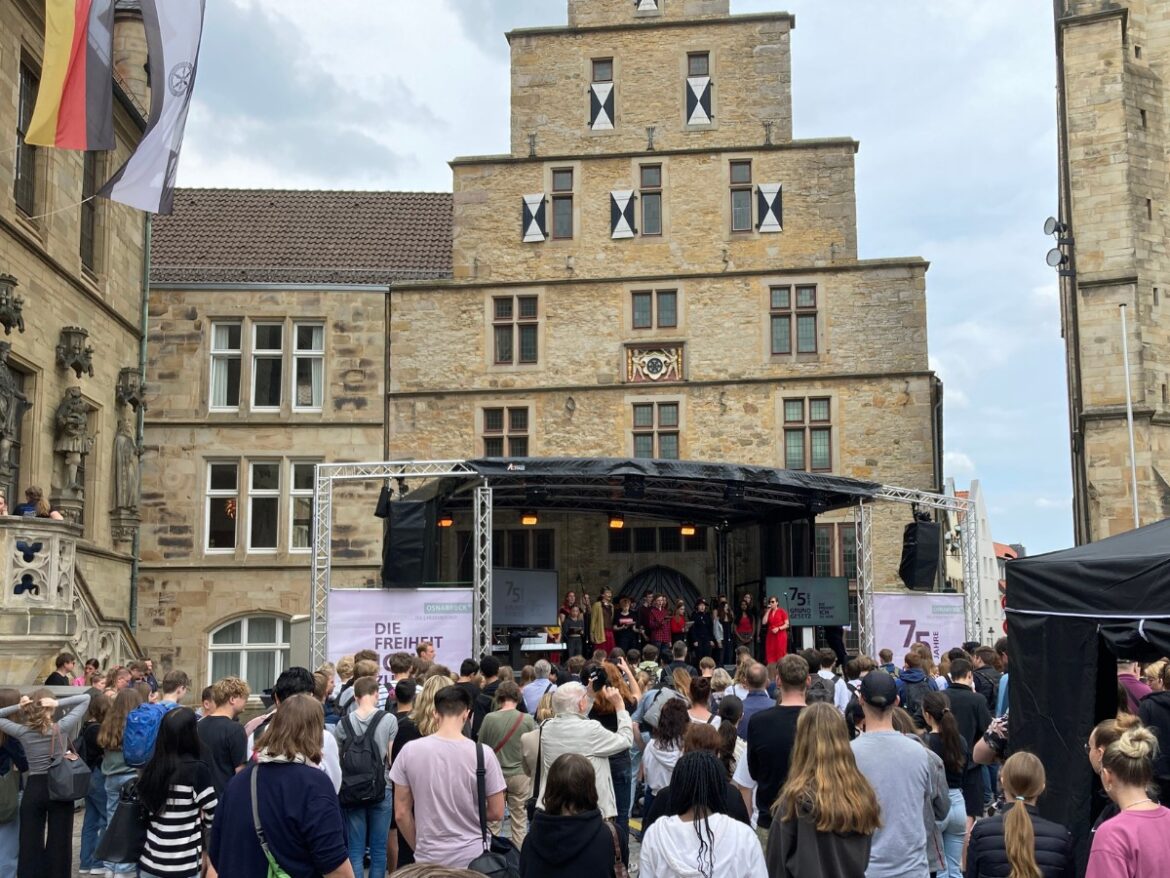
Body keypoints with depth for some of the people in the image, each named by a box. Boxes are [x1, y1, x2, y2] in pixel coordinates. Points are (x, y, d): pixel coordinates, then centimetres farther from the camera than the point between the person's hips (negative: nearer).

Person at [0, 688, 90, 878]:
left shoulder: (22, 731, -7)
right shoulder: (61, 728, -11)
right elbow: (86, 698, -5)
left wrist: (18, 707, -5)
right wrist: (59, 703, -14)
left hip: (33, 790, 1)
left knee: (30, 843, 7)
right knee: (59, 842, 6)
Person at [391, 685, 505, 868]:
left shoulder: (409, 751, -8)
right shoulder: (482, 753, -12)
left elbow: (401, 814, -2)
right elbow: (497, 813, -4)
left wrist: (419, 848, 12)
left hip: (429, 859, 1)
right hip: (472, 857, -1)